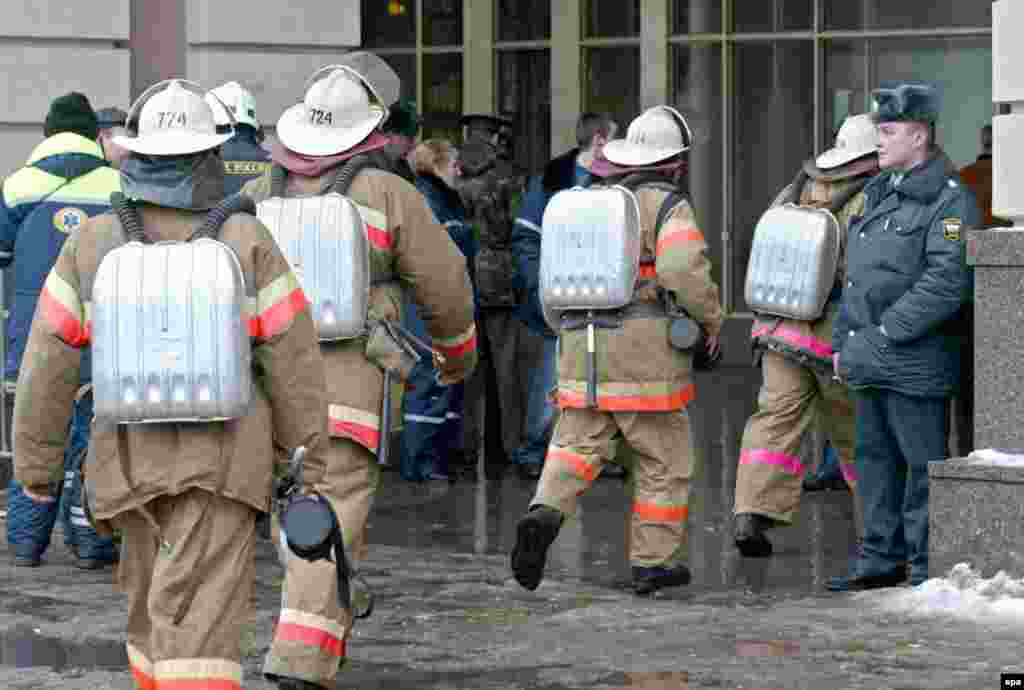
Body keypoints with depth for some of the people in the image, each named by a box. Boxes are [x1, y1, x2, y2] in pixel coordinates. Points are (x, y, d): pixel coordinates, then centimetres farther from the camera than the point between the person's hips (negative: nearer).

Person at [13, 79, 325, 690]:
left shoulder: (94, 243, -2)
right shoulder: (247, 240, -7)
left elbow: (49, 362, 0)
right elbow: (293, 358, -5)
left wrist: (35, 461, 10)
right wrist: (308, 456, 5)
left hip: (132, 457, 3)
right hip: (222, 457, -3)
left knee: (153, 605, 22)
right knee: (200, 624, -9)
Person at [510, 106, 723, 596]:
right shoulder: (667, 206, -7)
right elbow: (685, 272, -20)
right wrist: (711, 320, -5)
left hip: (582, 348, 5)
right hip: (646, 353, -5)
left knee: (577, 445, 5)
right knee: (664, 457, 8)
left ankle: (545, 513, -22)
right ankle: (653, 560, 11)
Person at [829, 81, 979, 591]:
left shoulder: (950, 201, -11)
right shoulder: (881, 195, 18)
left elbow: (948, 282, -21)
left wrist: (887, 334, -20)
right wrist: (843, 342, 17)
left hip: (915, 366, -9)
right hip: (869, 364, 9)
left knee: (923, 464, -4)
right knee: (875, 458, 14)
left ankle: (929, 568, 1)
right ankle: (882, 559, 23)